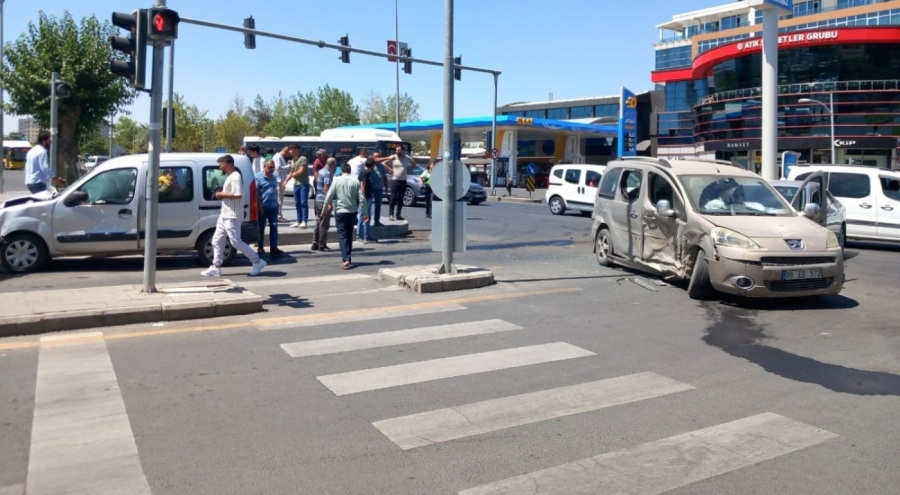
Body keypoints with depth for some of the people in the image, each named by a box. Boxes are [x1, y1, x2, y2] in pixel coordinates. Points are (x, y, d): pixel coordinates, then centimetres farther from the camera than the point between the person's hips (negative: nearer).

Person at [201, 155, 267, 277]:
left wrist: (222, 195, -16)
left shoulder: (235, 177, -16)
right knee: (217, 241, 10)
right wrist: (222, 194, 7)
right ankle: (216, 268, 14)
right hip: (224, 215, 11)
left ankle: (258, 262, 2)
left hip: (232, 216, -11)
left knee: (235, 242, -7)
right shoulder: (229, 176, 16)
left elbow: (238, 195, -26)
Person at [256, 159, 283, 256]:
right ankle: (260, 248, 14)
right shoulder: (258, 177, -6)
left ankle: (274, 248, 3)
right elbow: (256, 193, -10)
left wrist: (276, 202, 14)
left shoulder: (274, 177, 12)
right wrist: (260, 206, -14)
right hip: (263, 207, -5)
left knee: (274, 227, 1)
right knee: (261, 228, 5)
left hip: (273, 206, 5)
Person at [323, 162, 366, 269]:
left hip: (340, 211, -2)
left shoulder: (337, 180, -4)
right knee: (349, 234, 16)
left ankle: (346, 259, -15)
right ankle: (348, 257, 24)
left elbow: (329, 196, -7)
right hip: (352, 211, 3)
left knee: (342, 235, -2)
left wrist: (328, 205, 9)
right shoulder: (355, 181, 0)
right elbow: (362, 198, -3)